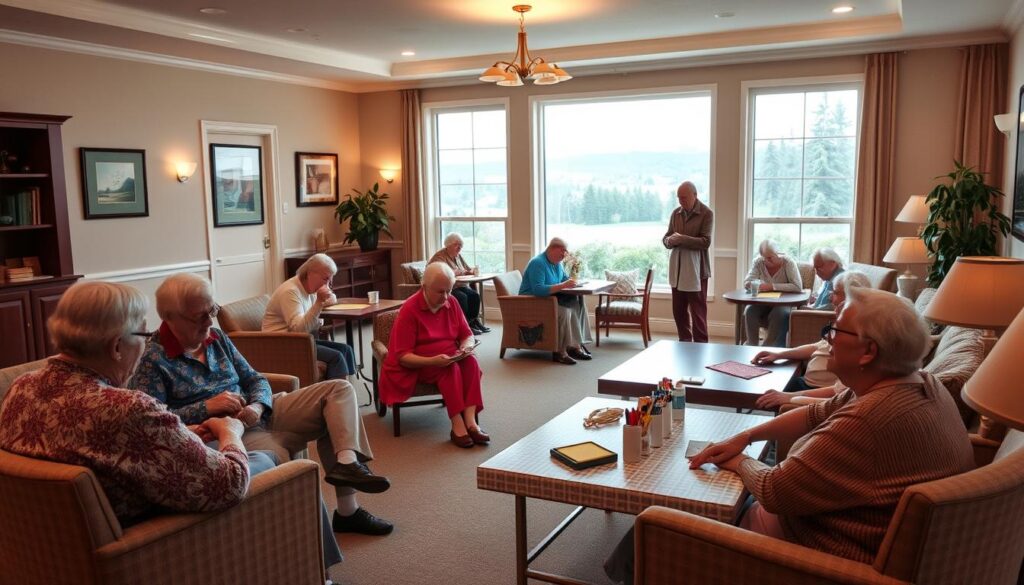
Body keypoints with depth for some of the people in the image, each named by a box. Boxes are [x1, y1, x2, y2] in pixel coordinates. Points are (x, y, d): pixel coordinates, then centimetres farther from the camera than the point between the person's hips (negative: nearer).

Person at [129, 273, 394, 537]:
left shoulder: (216, 337, 12)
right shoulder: (154, 359, -6)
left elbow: (256, 380, 12)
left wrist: (257, 406, -11)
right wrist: (206, 408, -21)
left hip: (259, 414, 8)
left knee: (339, 390, -4)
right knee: (278, 456, -38)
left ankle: (347, 460, -26)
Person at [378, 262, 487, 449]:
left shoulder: (452, 302, 0)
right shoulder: (409, 310, -15)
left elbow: (467, 335, 8)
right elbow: (402, 356, -18)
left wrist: (465, 348, -17)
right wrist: (433, 361, -34)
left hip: (449, 358, 5)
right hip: (417, 364, -5)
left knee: (471, 361, -26)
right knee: (450, 368, -34)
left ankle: (470, 421, -36)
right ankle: (457, 425, -36)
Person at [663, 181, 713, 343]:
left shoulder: (706, 213, -6)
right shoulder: (676, 213, 10)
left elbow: (705, 242, -13)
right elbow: (666, 237, 12)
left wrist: (682, 239, -22)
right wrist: (669, 241, -12)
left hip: (696, 269, -5)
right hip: (677, 268, 5)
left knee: (698, 311, -1)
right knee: (678, 310, 10)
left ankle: (700, 344, 4)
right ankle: (684, 342, 22)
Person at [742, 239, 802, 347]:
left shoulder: (788, 262, -13)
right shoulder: (758, 262, -5)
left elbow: (798, 286, -22)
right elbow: (747, 283, -8)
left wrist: (772, 286, -26)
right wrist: (761, 285, -30)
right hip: (763, 302, 3)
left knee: (779, 314, -34)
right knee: (749, 311, -26)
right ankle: (752, 345, -15)